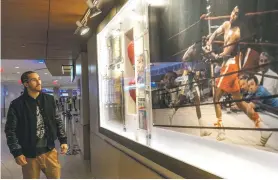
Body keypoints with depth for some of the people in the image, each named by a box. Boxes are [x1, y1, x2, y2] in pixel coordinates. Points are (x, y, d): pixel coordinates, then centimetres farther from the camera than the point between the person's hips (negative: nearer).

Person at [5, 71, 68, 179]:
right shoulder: (17, 104, -8)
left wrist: (63, 140, 6)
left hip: (50, 151, 3)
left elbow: (58, 121, 11)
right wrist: (16, 153, -11)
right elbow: (10, 130, -6)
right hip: (29, 154, -3)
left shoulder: (49, 99, 3)